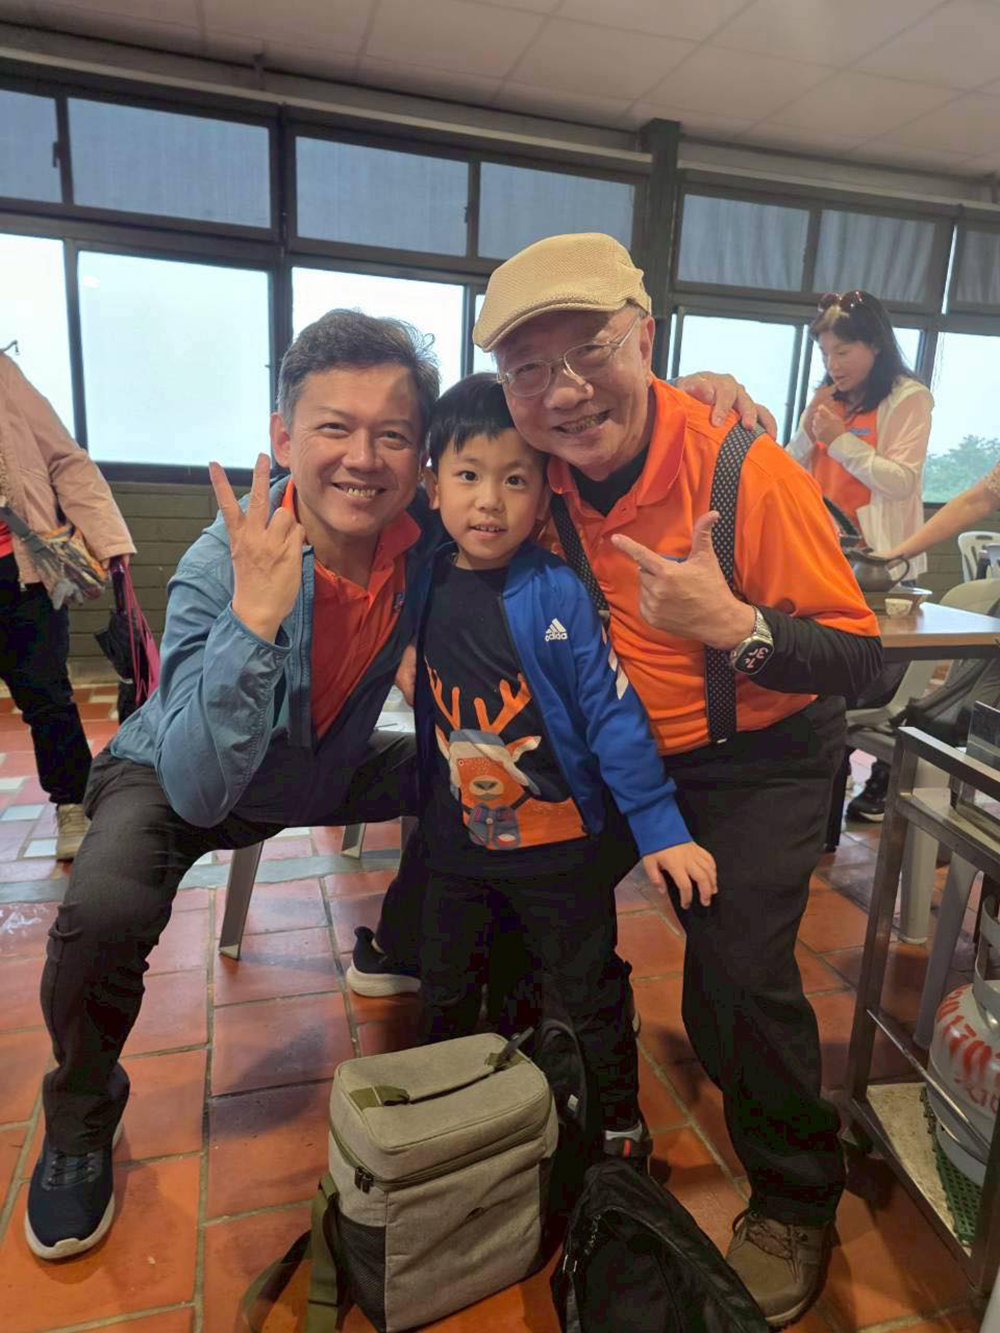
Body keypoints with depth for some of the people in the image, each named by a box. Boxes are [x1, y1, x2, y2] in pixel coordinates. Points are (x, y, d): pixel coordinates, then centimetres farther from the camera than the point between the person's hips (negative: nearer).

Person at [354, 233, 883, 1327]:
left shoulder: (747, 472, -23)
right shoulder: (533, 470, -10)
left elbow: (860, 657, -19)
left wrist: (736, 625, -36)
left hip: (754, 757, -4)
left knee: (739, 971, -21)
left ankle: (795, 1205, 13)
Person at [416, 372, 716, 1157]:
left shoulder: (559, 595, -18)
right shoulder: (427, 583, -5)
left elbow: (612, 710, -15)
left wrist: (660, 826, -15)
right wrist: (423, 799, 10)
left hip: (559, 839, -4)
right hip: (455, 840, 5)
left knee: (593, 999, 15)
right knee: (445, 1001, 23)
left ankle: (622, 1131, 39)